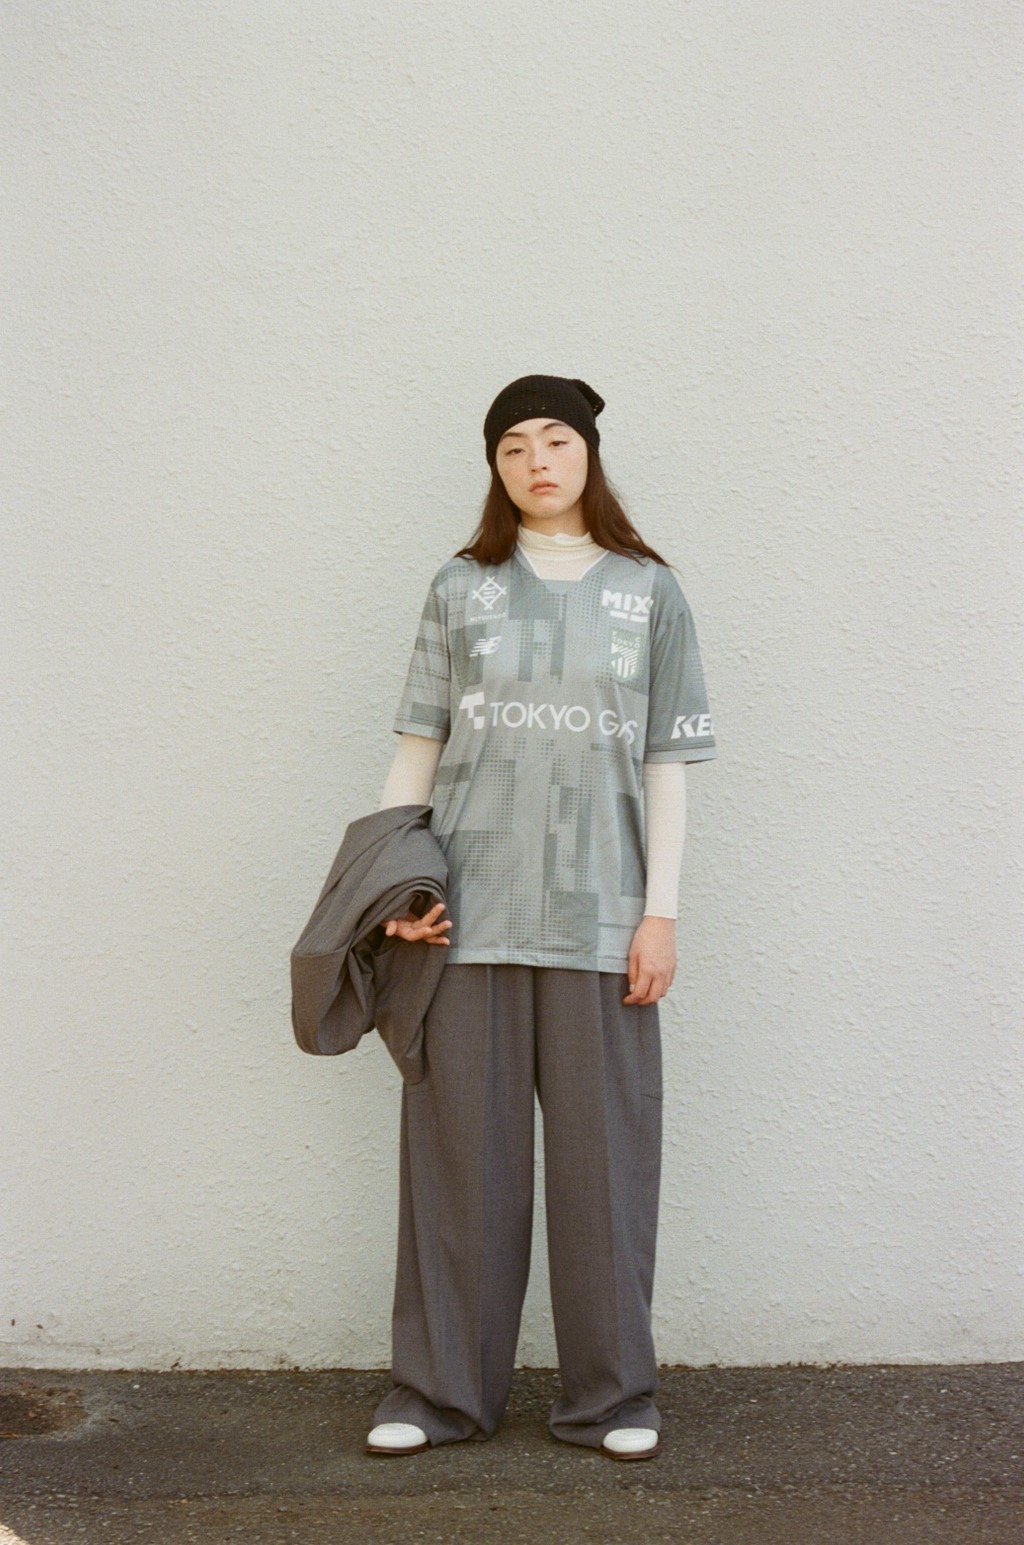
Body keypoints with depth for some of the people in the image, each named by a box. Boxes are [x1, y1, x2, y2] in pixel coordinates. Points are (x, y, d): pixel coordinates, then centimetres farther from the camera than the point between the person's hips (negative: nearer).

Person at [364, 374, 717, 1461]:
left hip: (597, 914, 0)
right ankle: (441, 1390, 16)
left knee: (604, 1153, 3)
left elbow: (666, 767, 7)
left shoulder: (648, 592, 9)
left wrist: (660, 912, 0)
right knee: (459, 1148, 4)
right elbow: (417, 748, 8)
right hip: (467, 913, 1)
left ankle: (609, 1396, 16)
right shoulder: (462, 589, 10)